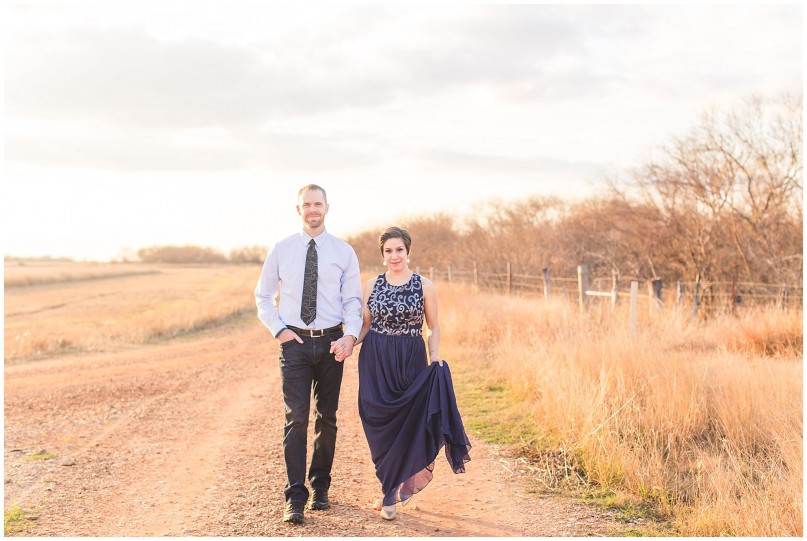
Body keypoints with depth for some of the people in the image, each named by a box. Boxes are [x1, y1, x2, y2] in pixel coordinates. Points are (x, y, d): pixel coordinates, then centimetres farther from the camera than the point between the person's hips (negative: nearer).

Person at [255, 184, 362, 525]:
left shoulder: (343, 252, 3)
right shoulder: (281, 250, 4)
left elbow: (353, 300, 2)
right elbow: (263, 296, 10)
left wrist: (351, 335, -14)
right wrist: (278, 329, -4)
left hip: (331, 343, 1)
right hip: (294, 343, -1)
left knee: (327, 418, 10)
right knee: (296, 418, -8)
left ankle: (320, 488, 25)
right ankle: (295, 499, -6)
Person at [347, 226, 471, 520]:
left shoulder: (424, 286, 1)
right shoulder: (372, 285, 6)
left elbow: (434, 327, 6)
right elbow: (365, 325, 10)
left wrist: (435, 354, -10)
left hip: (411, 362, -2)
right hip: (375, 363, 2)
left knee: (405, 424, -1)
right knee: (380, 426, 2)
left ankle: (391, 494, 11)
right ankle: (394, 486, 21)